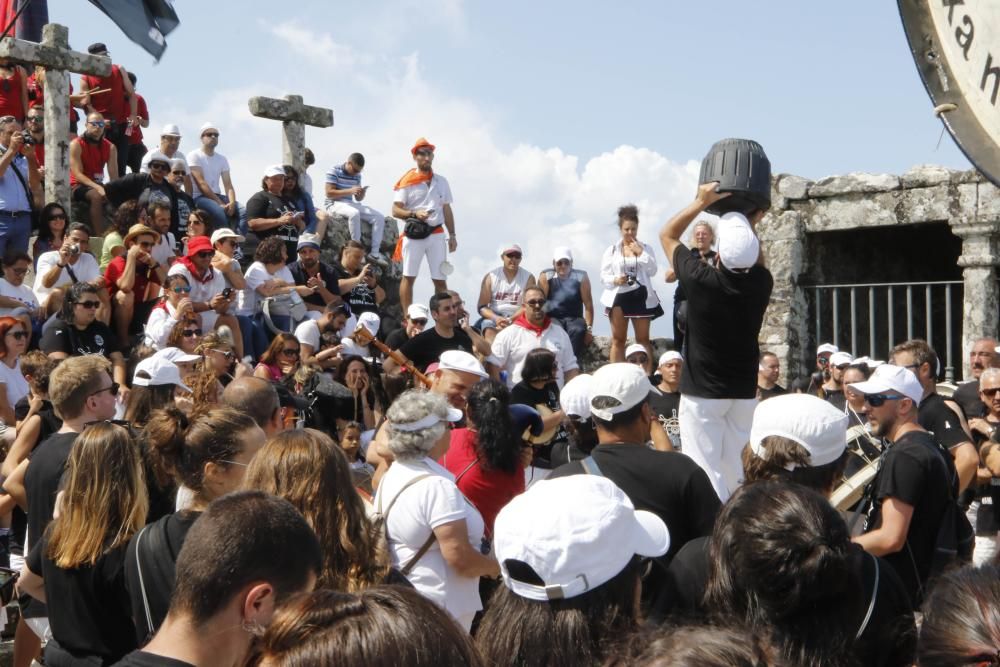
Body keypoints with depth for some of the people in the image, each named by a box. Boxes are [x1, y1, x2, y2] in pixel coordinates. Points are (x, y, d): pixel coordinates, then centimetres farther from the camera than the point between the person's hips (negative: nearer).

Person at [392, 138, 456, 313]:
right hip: (413, 235, -3)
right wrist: (414, 214, -19)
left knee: (440, 278, 2)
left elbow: (447, 210, 16)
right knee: (408, 277, -2)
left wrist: (452, 235, 10)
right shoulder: (407, 181, 1)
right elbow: (395, 210, -2)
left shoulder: (441, 181, 14)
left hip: (436, 234, 3)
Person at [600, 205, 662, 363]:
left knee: (643, 339, 5)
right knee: (618, 340, 4)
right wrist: (615, 280, -20)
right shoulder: (612, 250, 4)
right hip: (619, 297, 0)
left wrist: (641, 253, -11)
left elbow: (652, 270, -5)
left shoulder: (645, 248, 6)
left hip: (640, 296, 1)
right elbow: (604, 275, 0)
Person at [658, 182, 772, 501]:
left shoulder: (701, 279, -18)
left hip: (702, 391, -4)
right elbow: (753, 262, 20)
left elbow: (667, 235, -2)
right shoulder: (761, 282, -8)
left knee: (706, 473, -4)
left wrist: (702, 202, -3)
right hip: (744, 390, 4)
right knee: (739, 471, 13)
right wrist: (750, 225, 11)